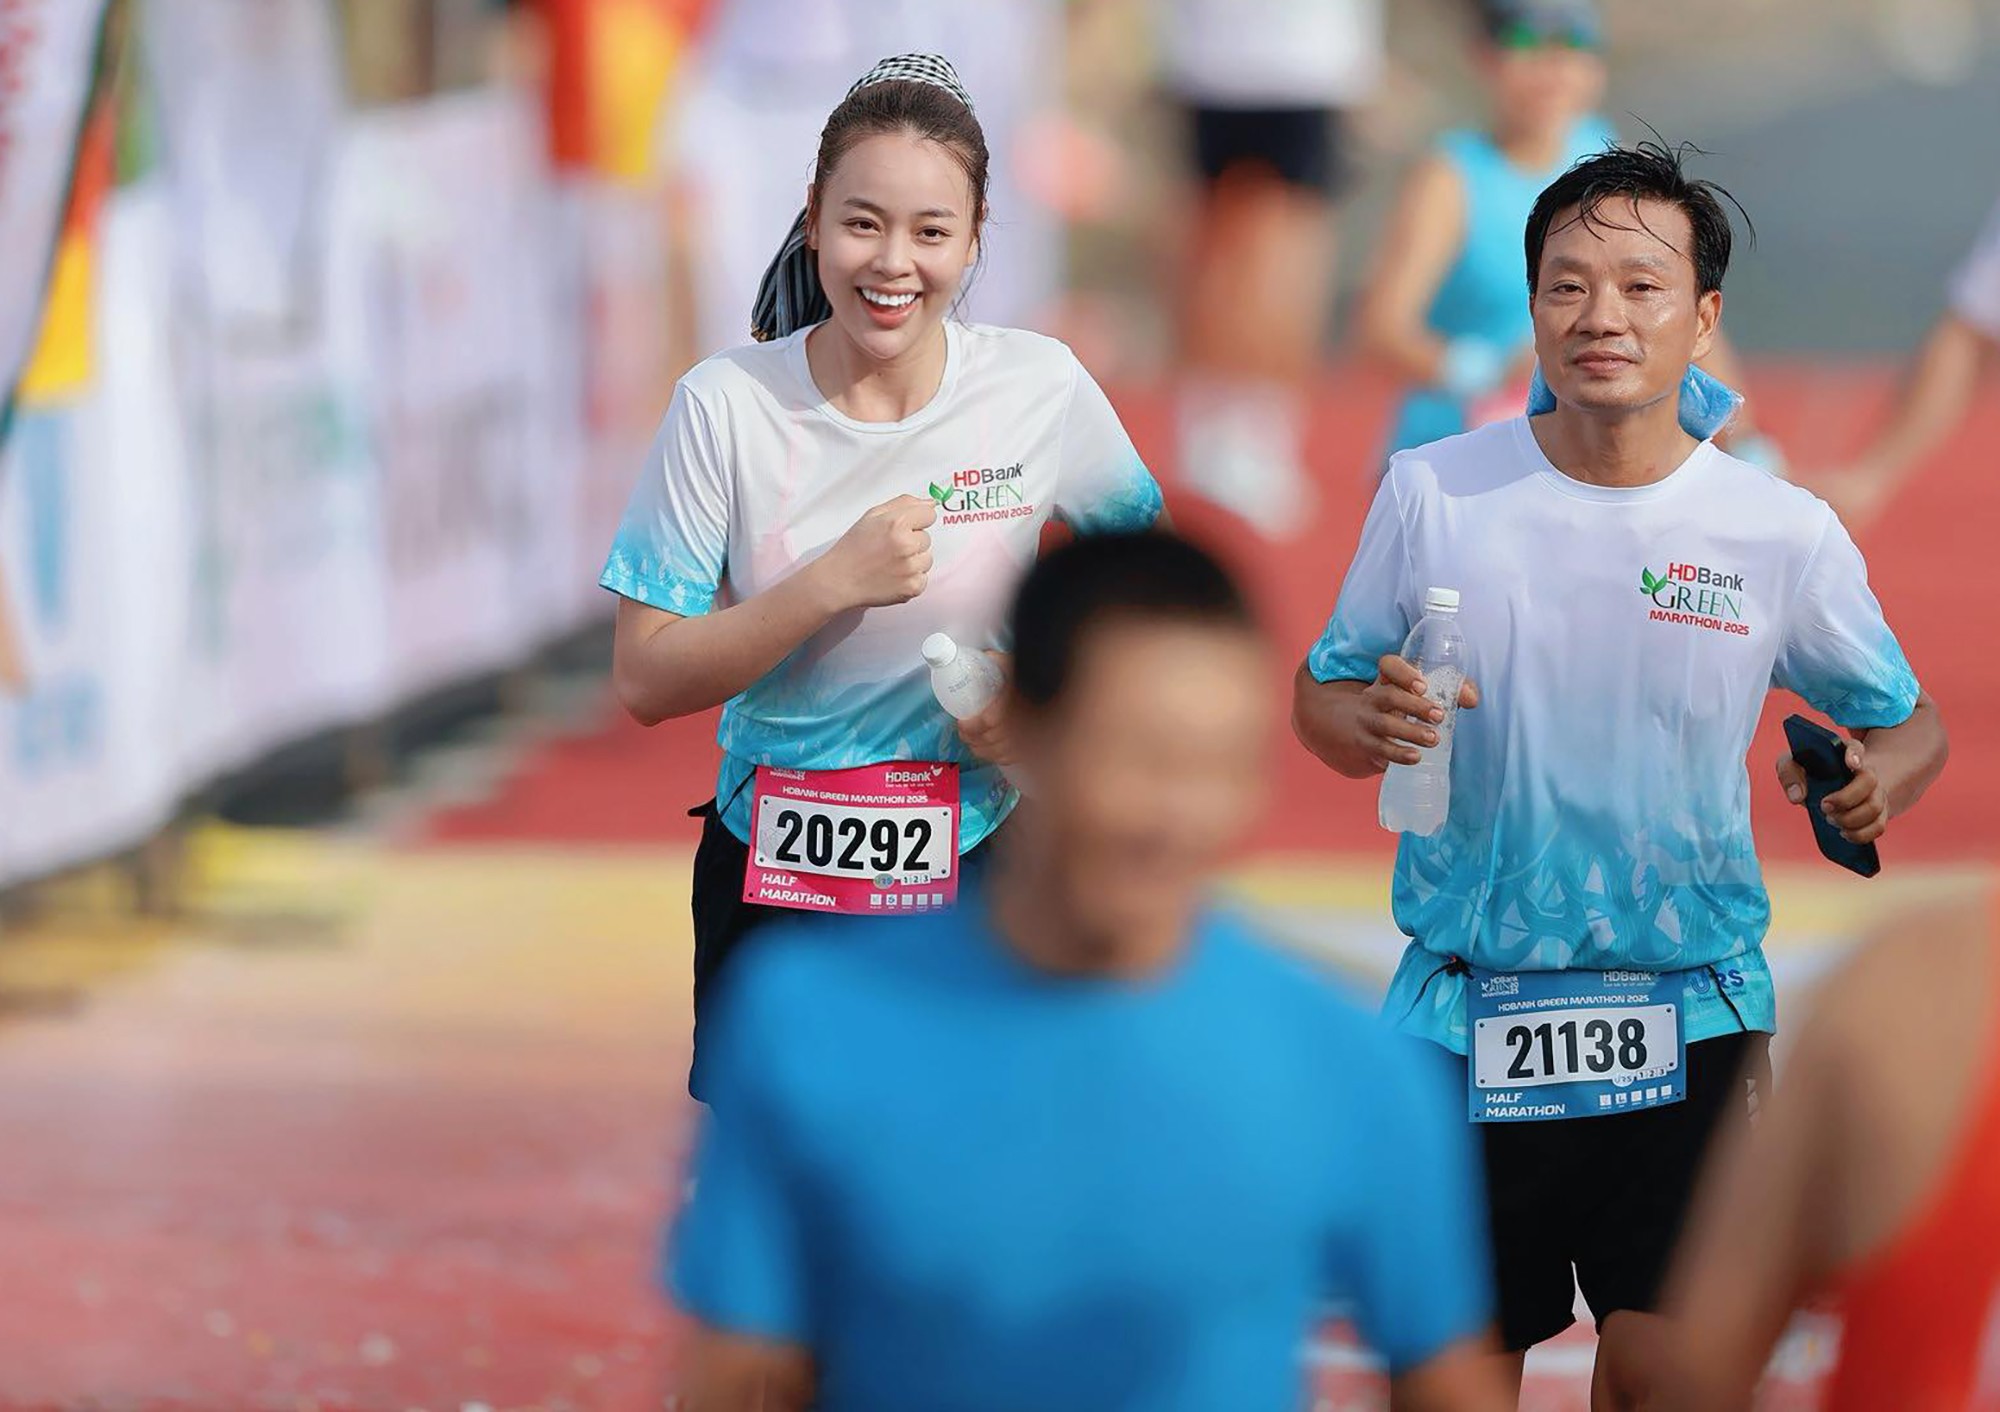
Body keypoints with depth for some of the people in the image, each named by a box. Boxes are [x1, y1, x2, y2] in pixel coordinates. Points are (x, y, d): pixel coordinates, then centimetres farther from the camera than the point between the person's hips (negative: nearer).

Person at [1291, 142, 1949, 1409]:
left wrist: (1875, 781, -12)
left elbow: (1910, 723, 11)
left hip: (1687, 1016, -1)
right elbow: (1323, 701, 10)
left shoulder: (1785, 533, -2)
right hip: (1466, 1010, 1)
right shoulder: (1433, 491, 0)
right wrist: (1371, 721, -14)